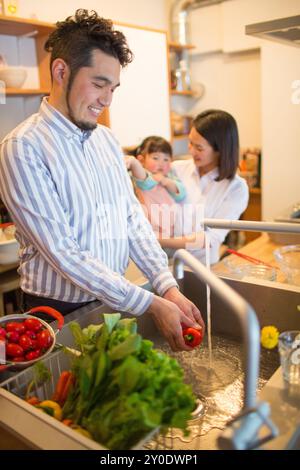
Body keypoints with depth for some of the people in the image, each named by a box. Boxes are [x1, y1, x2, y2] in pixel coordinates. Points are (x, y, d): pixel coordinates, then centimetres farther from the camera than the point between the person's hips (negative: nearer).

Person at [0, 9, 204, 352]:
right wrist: (152, 304, -22)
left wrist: (169, 289, -9)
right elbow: (63, 253, -22)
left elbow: (133, 218, 2)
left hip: (115, 300, 6)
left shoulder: (106, 139, 4)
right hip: (59, 311, -5)